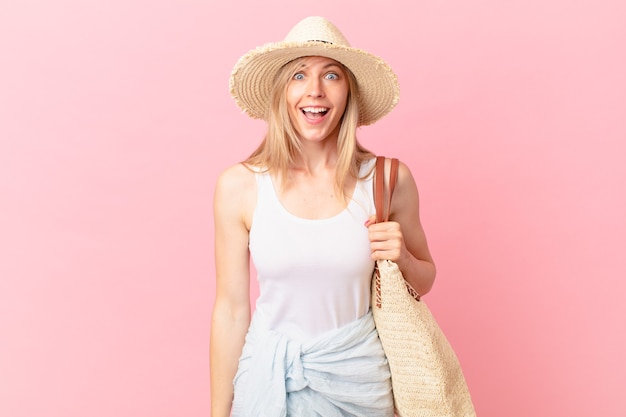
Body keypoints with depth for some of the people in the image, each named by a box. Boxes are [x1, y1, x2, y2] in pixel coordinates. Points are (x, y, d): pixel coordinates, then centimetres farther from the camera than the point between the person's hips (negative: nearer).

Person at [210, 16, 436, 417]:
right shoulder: (239, 186, -11)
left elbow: (424, 280, 6)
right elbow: (231, 310, -4)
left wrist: (402, 257, -15)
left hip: (359, 376, 1)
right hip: (270, 378, -1)